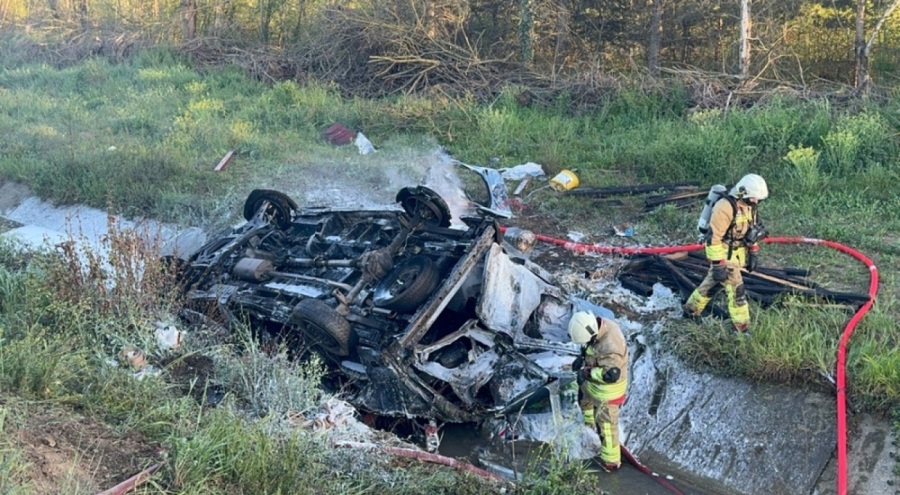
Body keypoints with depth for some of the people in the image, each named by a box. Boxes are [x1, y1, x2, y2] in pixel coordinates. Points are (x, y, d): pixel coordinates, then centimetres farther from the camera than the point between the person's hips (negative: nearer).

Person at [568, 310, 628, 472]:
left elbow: (610, 374, -42)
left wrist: (587, 372, -31)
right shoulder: (601, 324, -15)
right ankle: (589, 422, 66)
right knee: (584, 396, 35)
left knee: (606, 424, 7)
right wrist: (582, 357, -7)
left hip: (608, 388, -9)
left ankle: (611, 461, 26)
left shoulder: (610, 347, -42)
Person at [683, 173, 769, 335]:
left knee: (713, 283, 22)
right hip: (724, 255, -9)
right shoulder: (725, 207, -27)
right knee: (736, 290, -5)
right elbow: (713, 237, -27)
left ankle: (691, 310, 40)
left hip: (737, 254, 9)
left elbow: (752, 230, 17)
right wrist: (718, 265, -25)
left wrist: (754, 253, 16)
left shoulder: (748, 205, 2)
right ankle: (742, 329, 7)